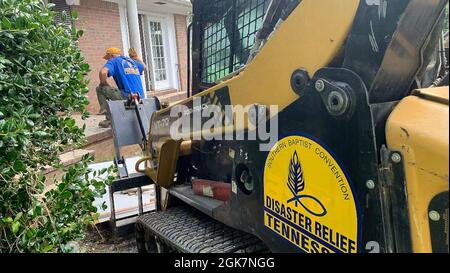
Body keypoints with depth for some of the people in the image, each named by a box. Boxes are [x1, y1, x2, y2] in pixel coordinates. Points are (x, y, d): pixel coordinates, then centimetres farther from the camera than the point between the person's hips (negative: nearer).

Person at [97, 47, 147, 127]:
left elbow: (103, 72, -18)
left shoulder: (113, 61, 2)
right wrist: (136, 57, 48)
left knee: (100, 89, 5)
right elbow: (144, 67, 39)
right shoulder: (131, 60, 21)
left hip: (127, 96, -8)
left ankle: (110, 119, -2)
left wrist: (103, 83, 0)